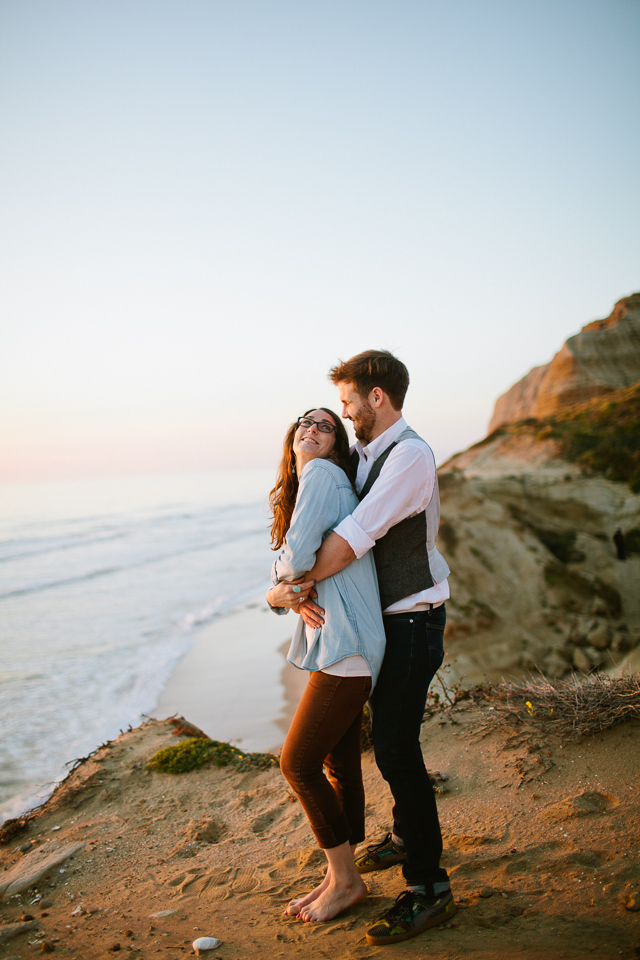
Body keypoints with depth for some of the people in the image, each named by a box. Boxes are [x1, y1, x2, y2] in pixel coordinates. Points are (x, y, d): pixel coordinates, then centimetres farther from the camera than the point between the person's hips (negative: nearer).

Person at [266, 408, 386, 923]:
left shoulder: (323, 474, -11)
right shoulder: (296, 492, 18)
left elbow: (298, 558, -21)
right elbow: (287, 577, 18)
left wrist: (286, 575, 1)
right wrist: (278, 594, -4)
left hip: (347, 647, -9)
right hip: (333, 647, 9)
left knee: (298, 763, -2)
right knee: (340, 767, 15)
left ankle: (346, 880, 14)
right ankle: (338, 877, 28)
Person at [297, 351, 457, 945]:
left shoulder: (409, 456, -23)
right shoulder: (359, 456, 6)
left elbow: (350, 540, -30)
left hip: (413, 623, -9)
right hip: (382, 618, 9)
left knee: (395, 748, -8)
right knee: (390, 735, 21)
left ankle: (428, 889, 4)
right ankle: (407, 836, 42)